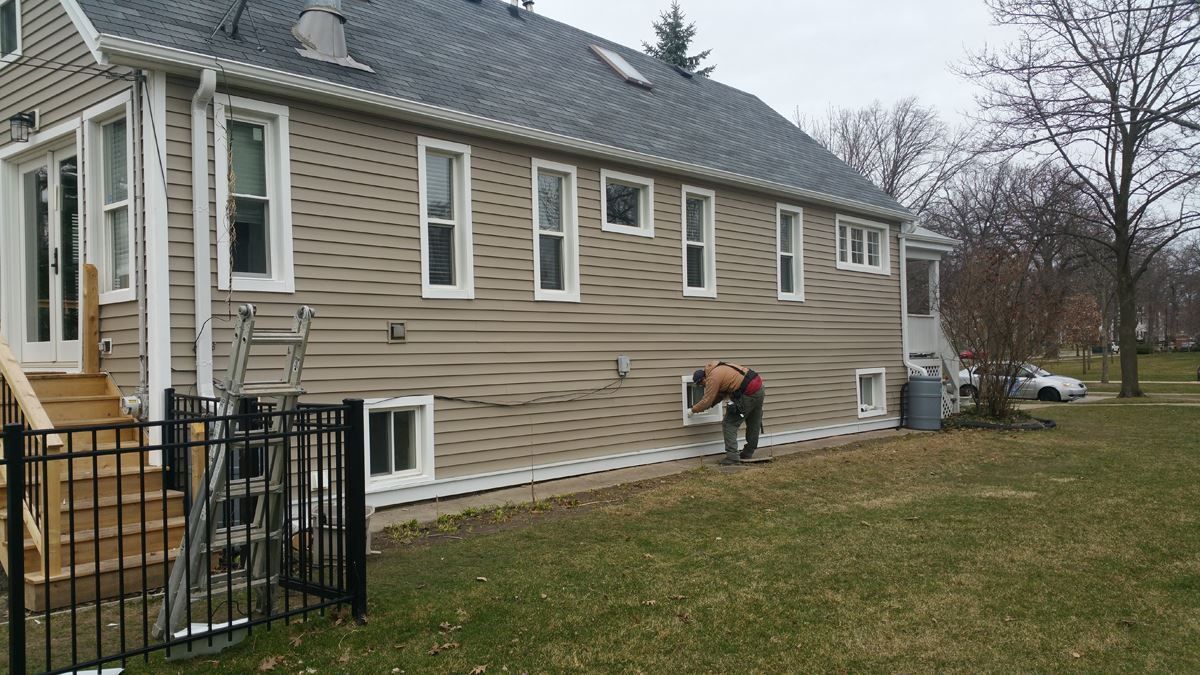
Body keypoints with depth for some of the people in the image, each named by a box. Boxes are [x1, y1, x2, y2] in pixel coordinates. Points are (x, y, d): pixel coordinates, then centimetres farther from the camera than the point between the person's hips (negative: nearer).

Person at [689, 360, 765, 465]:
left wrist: (694, 409, 11)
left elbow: (707, 401, -6)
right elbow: (721, 393, 27)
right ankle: (747, 454, 34)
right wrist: (708, 405, 25)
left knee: (729, 424, -1)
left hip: (748, 394, -10)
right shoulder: (718, 369, 18)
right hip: (760, 389, 10)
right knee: (754, 425, 20)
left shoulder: (712, 378, -11)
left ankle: (732, 457, -4)